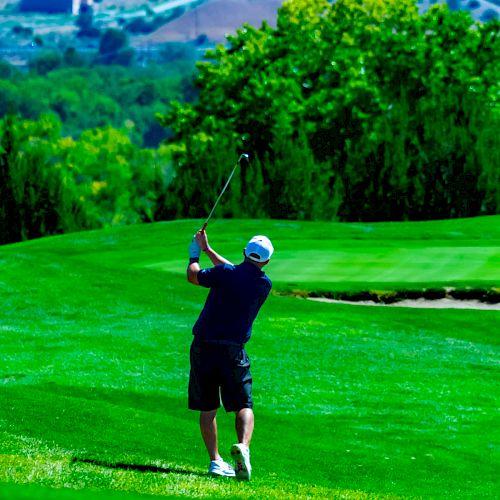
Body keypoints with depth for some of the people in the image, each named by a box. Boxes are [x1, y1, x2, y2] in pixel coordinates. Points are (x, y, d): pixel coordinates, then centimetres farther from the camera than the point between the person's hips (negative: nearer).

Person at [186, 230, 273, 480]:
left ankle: (215, 460, 3)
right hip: (233, 351, 0)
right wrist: (208, 250, 25)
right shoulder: (264, 284, 1)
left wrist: (195, 253, 23)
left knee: (207, 407, 9)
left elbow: (193, 275, 4)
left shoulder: (226, 274, -10)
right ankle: (243, 446, -24)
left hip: (203, 346, 0)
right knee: (244, 406, 5)